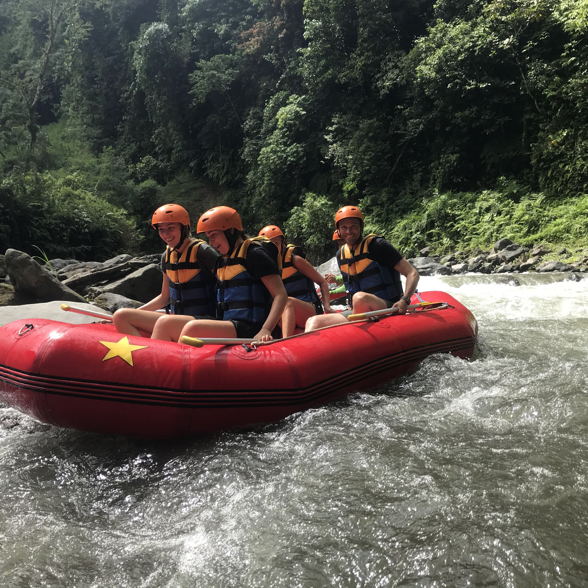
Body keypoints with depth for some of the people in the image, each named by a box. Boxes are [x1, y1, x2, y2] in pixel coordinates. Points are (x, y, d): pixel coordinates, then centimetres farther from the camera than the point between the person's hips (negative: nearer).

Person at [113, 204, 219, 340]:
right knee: (121, 316, -4)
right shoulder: (167, 256, 11)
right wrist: (134, 313, 15)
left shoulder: (202, 252, -11)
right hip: (175, 319, 8)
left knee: (165, 322, -38)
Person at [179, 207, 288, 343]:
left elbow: (281, 295, -13)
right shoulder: (222, 261, 19)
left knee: (192, 328, -29)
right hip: (230, 326, 9)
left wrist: (265, 330, -26)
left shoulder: (254, 254, -6)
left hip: (249, 330, -9)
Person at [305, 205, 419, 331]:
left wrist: (404, 300, -23)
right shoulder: (341, 255, 12)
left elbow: (412, 274, -9)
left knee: (360, 297, -37)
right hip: (357, 312, 6)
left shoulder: (377, 245, -6)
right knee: (313, 322, -14)